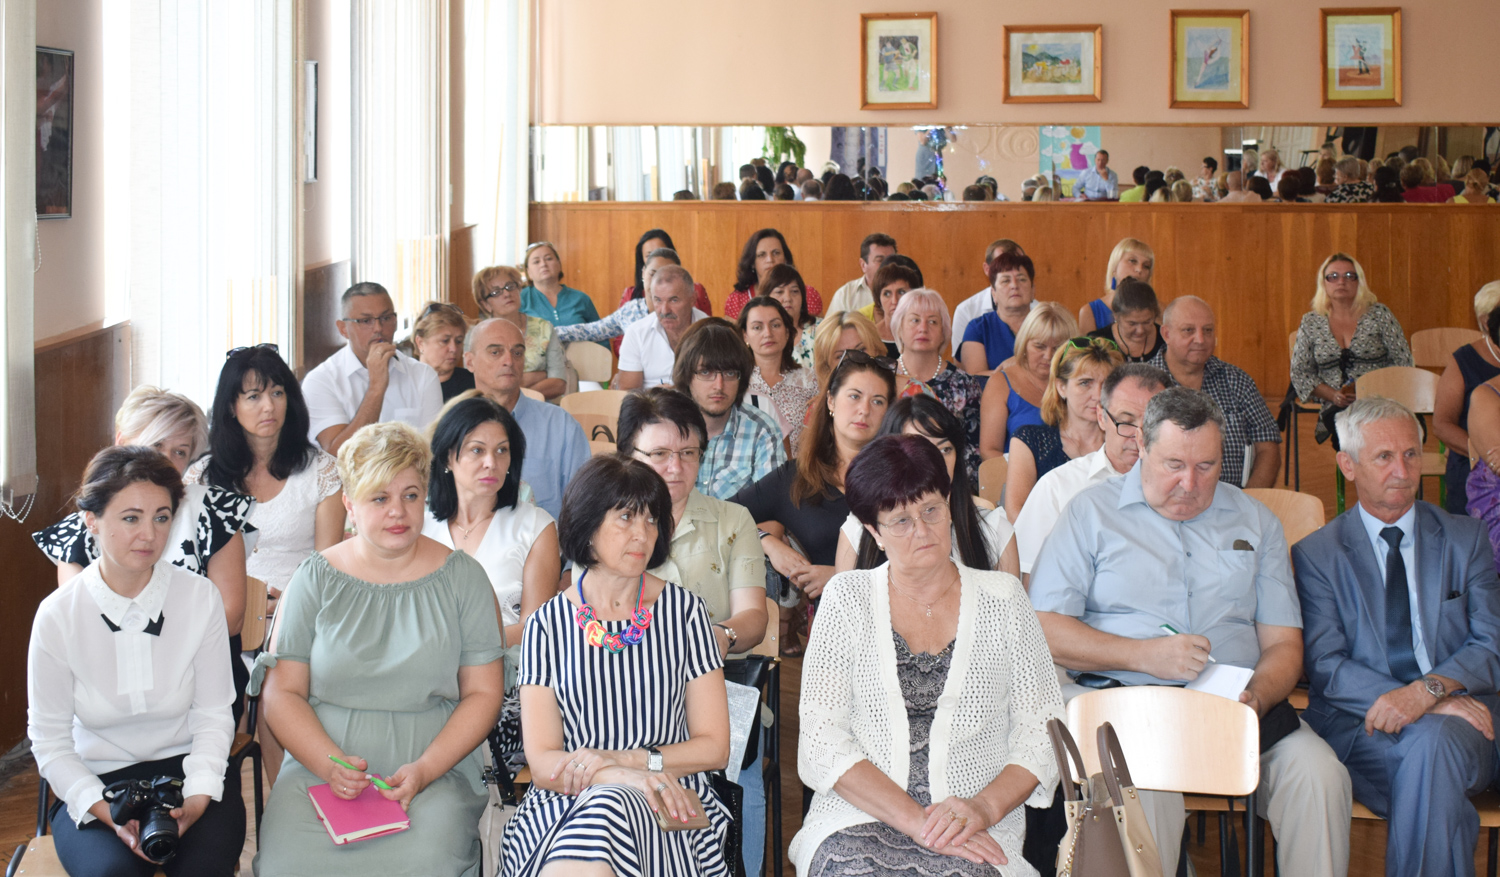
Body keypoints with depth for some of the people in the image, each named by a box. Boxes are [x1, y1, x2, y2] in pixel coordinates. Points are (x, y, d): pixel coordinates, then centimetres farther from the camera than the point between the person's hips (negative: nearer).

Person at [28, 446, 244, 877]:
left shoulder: (201, 600, -4)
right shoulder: (58, 616, -8)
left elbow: (213, 716, 0)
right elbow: (49, 740, -3)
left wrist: (195, 800, -17)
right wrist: (106, 812, -18)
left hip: (187, 766, 1)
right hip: (96, 782, -1)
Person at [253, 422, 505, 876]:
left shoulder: (462, 578, 7)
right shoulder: (315, 579, 8)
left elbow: (483, 693, 5)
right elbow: (281, 692, 5)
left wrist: (424, 770, -10)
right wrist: (331, 765, -12)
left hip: (437, 773, -1)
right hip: (316, 767, 1)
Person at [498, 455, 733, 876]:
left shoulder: (684, 611, 9)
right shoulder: (549, 624, 7)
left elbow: (713, 746, 6)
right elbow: (543, 763, -1)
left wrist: (621, 759, -9)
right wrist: (621, 776, -21)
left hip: (666, 807, 0)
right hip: (563, 807, 0)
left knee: (608, 809, -35)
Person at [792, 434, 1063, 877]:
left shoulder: (1002, 598, 10)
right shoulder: (847, 599, 7)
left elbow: (1043, 732, 6)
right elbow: (821, 742, -2)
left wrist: (985, 807, -13)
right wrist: (913, 819, -14)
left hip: (977, 834, 0)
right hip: (859, 817, 0)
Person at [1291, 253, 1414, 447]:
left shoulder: (1379, 314, 7)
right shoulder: (1310, 323, 12)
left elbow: (1403, 362, 5)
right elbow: (1300, 372, 12)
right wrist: (1333, 395, -4)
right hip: (1336, 409, 1)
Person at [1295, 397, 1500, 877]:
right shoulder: (1316, 555, 11)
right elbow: (1326, 666, -1)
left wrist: (1429, 690, -18)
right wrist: (1435, 703, -15)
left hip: (1458, 718, 1)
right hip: (1360, 726, -1)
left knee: (1433, 742, -35)